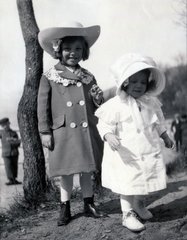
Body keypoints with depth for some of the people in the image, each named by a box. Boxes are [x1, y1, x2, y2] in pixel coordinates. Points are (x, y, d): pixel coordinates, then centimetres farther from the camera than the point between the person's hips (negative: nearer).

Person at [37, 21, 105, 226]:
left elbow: (96, 106, 18)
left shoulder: (88, 77, 8)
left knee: (87, 170, 11)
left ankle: (89, 205, 24)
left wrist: (99, 99, -3)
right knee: (66, 172, 5)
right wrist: (45, 132, -5)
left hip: (87, 132, 3)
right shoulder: (49, 77, -2)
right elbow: (43, 106, -2)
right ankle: (65, 209, 18)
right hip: (63, 133, -3)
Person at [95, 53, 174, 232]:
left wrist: (165, 137, 26)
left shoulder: (151, 103, 5)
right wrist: (109, 136, -32)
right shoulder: (115, 105, -15)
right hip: (127, 155, -5)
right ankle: (128, 214, 16)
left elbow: (158, 123, 20)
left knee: (147, 182, 15)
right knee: (128, 185, -1)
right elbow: (104, 125, -14)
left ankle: (139, 205, 41)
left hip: (149, 153, 6)